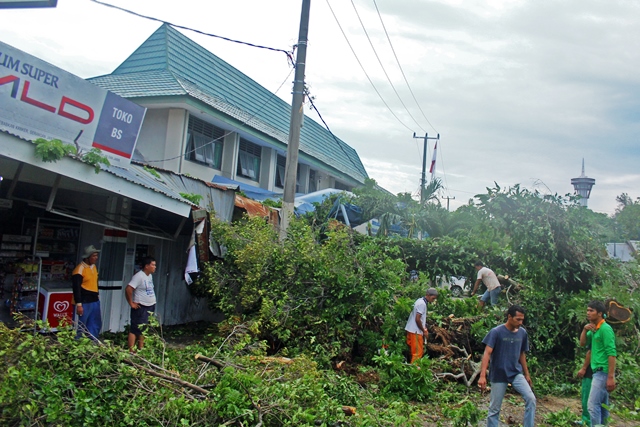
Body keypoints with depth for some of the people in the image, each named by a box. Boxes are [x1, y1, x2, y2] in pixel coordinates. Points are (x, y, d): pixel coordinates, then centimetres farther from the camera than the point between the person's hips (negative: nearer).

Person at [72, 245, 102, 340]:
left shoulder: (94, 266, 11)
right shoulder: (80, 269, -16)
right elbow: (76, 288, -18)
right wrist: (78, 304, -20)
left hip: (94, 301, 9)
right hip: (83, 303, -8)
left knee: (96, 325, 13)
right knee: (80, 328, 1)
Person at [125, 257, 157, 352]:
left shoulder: (149, 276, 11)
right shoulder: (139, 276, -16)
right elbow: (128, 289, -23)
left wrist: (152, 302, 12)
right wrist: (131, 303, -17)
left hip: (150, 307, 9)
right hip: (141, 308, -9)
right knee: (135, 330, -5)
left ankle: (140, 349, 25)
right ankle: (131, 351, -2)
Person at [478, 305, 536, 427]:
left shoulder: (522, 333, 0)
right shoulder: (496, 332, -15)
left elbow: (522, 354, 13)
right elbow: (487, 353, -19)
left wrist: (526, 374, 16)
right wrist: (482, 376, -27)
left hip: (516, 373, 4)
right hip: (498, 375, -4)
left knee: (531, 399, -13)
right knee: (494, 408, 4)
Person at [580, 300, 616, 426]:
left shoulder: (605, 328, -14)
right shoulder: (593, 328, 11)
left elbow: (612, 353, -18)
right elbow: (582, 343, 14)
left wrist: (611, 377, -21)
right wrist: (584, 329, -2)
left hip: (603, 372, -9)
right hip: (598, 371, 9)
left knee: (593, 405, -12)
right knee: (602, 405, 13)